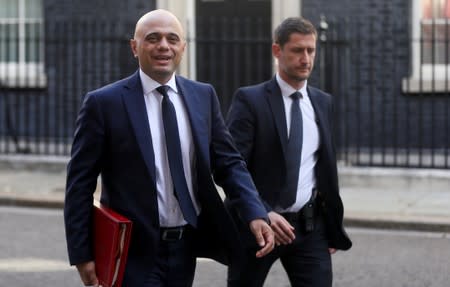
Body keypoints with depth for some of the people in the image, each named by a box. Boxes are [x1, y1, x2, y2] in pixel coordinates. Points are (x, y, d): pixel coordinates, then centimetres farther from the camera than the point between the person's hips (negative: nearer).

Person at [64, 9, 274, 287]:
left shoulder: (203, 96, 6)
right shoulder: (104, 103, -7)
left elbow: (229, 162, 6)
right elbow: (80, 185, -6)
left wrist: (256, 214, -11)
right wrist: (81, 254, -9)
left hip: (186, 246, 5)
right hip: (135, 252, -5)